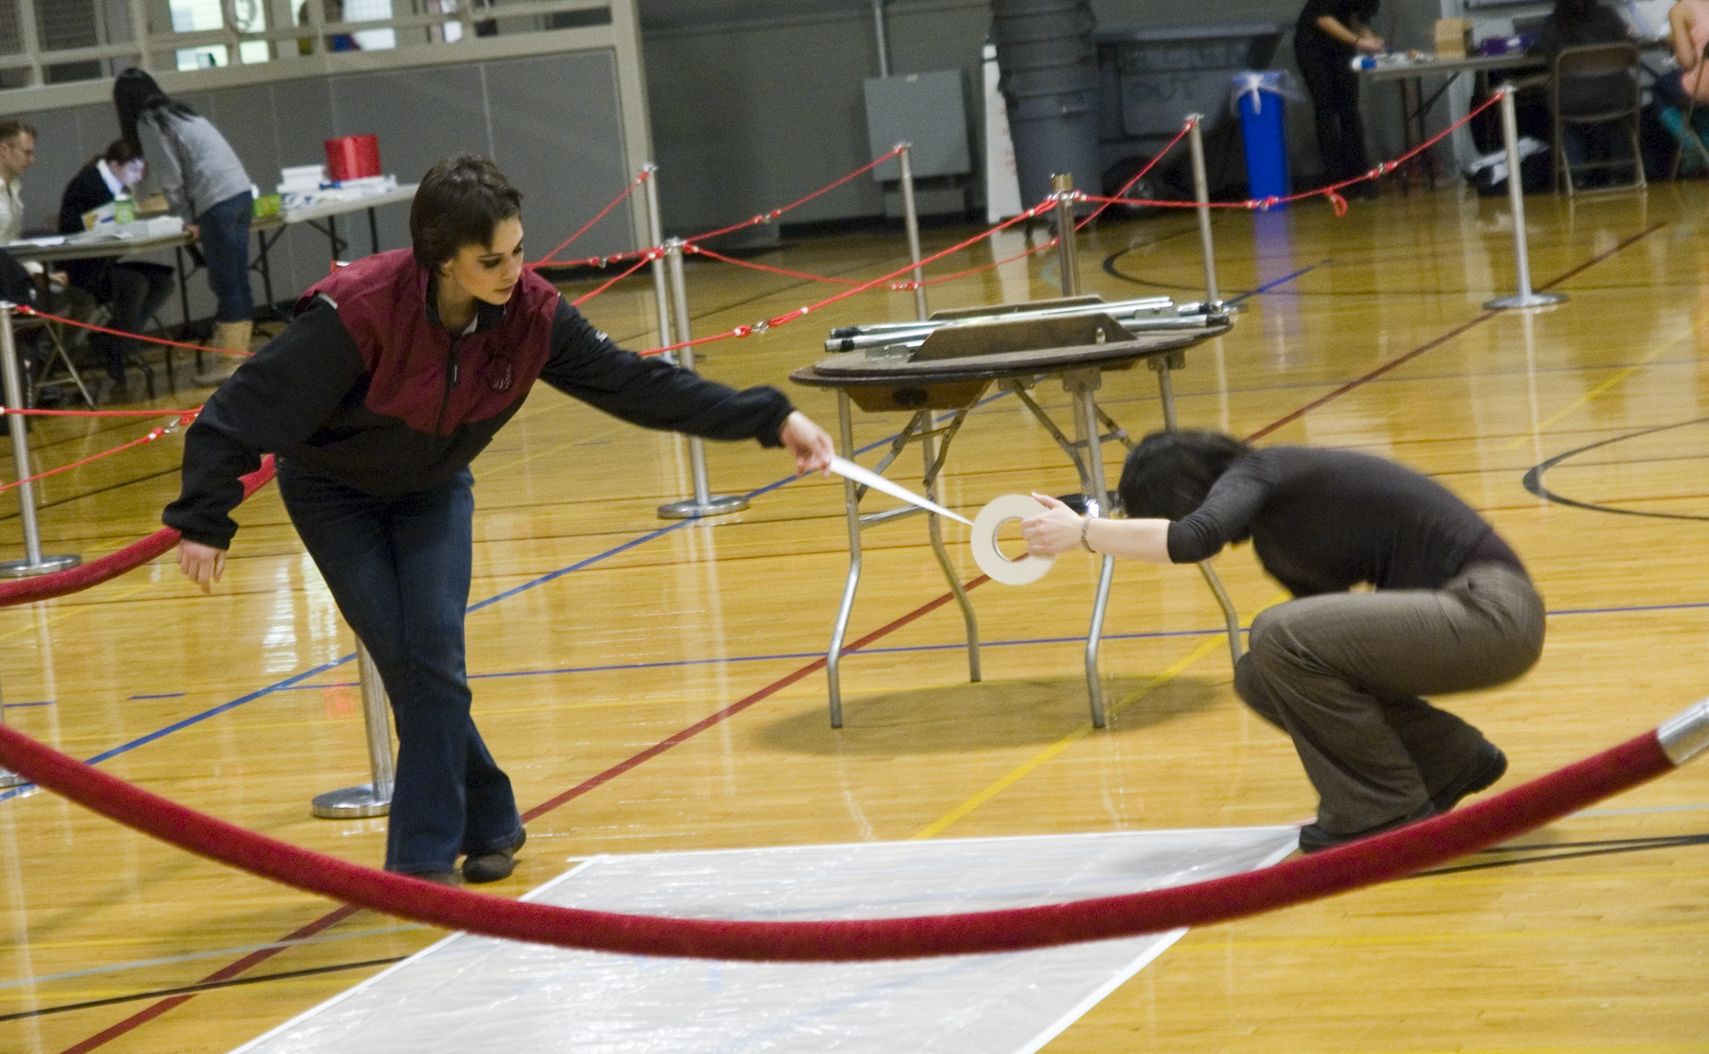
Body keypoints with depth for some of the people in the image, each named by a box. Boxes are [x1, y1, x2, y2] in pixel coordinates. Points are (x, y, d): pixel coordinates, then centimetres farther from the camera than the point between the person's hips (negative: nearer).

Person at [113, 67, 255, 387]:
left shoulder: (149, 122, -1)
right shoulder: (177, 113, 25)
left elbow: (172, 177, -5)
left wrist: (188, 219, 4)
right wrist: (192, 216, 18)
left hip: (218, 202, -8)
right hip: (241, 193, 8)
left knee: (227, 285, -6)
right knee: (234, 283, 9)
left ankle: (230, 360, -4)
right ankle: (239, 353, 11)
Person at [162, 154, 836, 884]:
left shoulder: (529, 315, -23)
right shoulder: (359, 312, -37)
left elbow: (636, 384, -19)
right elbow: (250, 404, -30)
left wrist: (772, 420, -23)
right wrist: (204, 522, -30)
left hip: (432, 492, 3)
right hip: (332, 493, -3)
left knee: (433, 660, -12)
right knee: (406, 664, -10)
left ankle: (426, 855, -2)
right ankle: (488, 820, 9)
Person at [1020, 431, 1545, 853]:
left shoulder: (1253, 474, -9)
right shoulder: (1273, 534, 18)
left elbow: (1193, 537, -31)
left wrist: (1083, 531, -21)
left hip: (1490, 611, -10)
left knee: (1281, 637, -21)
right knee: (1261, 678, 7)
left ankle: (1386, 809, -6)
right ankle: (1452, 761, 16)